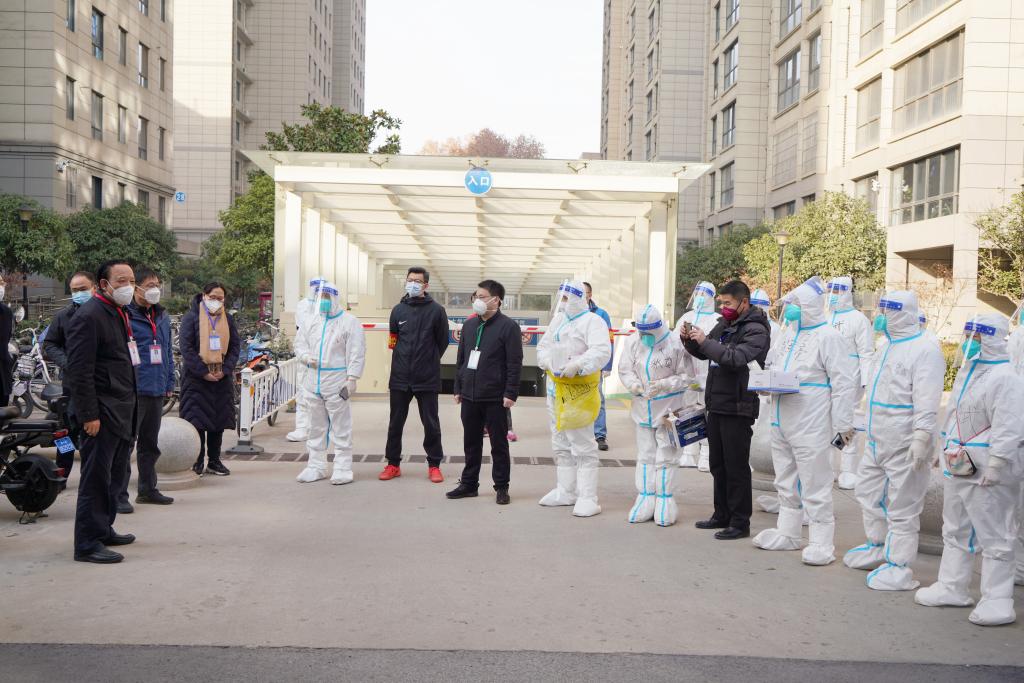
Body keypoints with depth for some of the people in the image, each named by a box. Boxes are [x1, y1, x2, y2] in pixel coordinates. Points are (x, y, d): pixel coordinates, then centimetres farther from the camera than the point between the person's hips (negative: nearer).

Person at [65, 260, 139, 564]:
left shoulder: (120, 314, 15)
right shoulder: (89, 316, -14)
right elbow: (80, 371, -18)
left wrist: (131, 408, 17)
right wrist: (90, 415, -20)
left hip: (123, 411, 9)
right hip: (102, 413, -9)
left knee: (115, 477, 17)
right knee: (96, 479, -3)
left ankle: (104, 530, 30)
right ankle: (88, 544, 5)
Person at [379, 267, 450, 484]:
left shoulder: (436, 310, -5)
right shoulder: (398, 310, 5)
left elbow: (442, 342, 3)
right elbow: (393, 341, 15)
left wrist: (428, 362, 8)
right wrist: (405, 360, 13)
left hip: (427, 378, -3)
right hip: (400, 377, 3)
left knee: (431, 424, 5)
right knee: (395, 423, 10)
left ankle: (434, 465, 17)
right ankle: (393, 464, 22)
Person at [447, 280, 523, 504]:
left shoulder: (508, 326, -8)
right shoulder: (469, 325, 12)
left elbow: (515, 363, -12)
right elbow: (461, 358, 16)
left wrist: (511, 393, -16)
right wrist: (458, 388, 12)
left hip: (495, 398, -6)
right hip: (469, 397, 6)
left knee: (499, 444, 4)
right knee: (471, 443, 13)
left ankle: (501, 487, 14)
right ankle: (469, 483, 24)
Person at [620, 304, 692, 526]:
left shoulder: (675, 344, -15)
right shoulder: (632, 342, -3)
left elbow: (686, 377, -9)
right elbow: (624, 370, 3)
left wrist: (663, 385, -22)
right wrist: (634, 384, -17)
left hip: (669, 408, -4)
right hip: (643, 407, 4)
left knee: (666, 456, 4)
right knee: (645, 455, 11)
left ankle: (665, 500, 13)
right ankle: (646, 499, 19)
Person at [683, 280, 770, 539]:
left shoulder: (756, 329, -11)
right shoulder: (725, 324, 14)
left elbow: (736, 358, -26)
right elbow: (703, 353, 21)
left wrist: (705, 341, -23)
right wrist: (691, 340, 2)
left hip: (738, 408, -8)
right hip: (716, 404, 8)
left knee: (736, 467, -2)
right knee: (718, 465, 15)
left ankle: (740, 522, 6)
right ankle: (722, 515, 27)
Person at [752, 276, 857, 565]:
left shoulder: (827, 337, -12)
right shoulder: (789, 333, 13)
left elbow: (843, 382, -14)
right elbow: (771, 364, 25)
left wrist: (843, 425, -15)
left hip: (811, 427, -8)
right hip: (781, 422, 8)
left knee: (814, 485, -3)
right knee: (786, 482, 17)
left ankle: (822, 544, 6)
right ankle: (788, 534, 30)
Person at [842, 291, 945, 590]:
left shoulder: (924, 350, -15)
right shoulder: (889, 345, 15)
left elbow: (927, 400, -23)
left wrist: (921, 438, -29)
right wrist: (868, 428, 24)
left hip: (904, 444, -10)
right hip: (878, 439, 10)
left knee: (902, 506, -1)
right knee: (869, 492, 20)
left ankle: (899, 567, 8)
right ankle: (878, 547, 38)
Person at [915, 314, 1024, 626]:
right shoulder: (966, 371, 12)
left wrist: (994, 469, -22)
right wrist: (945, 450, 20)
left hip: (985, 474, -10)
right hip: (958, 468, 10)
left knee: (994, 537, 0)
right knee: (955, 532, 19)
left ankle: (997, 602, 8)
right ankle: (952, 588, 31)